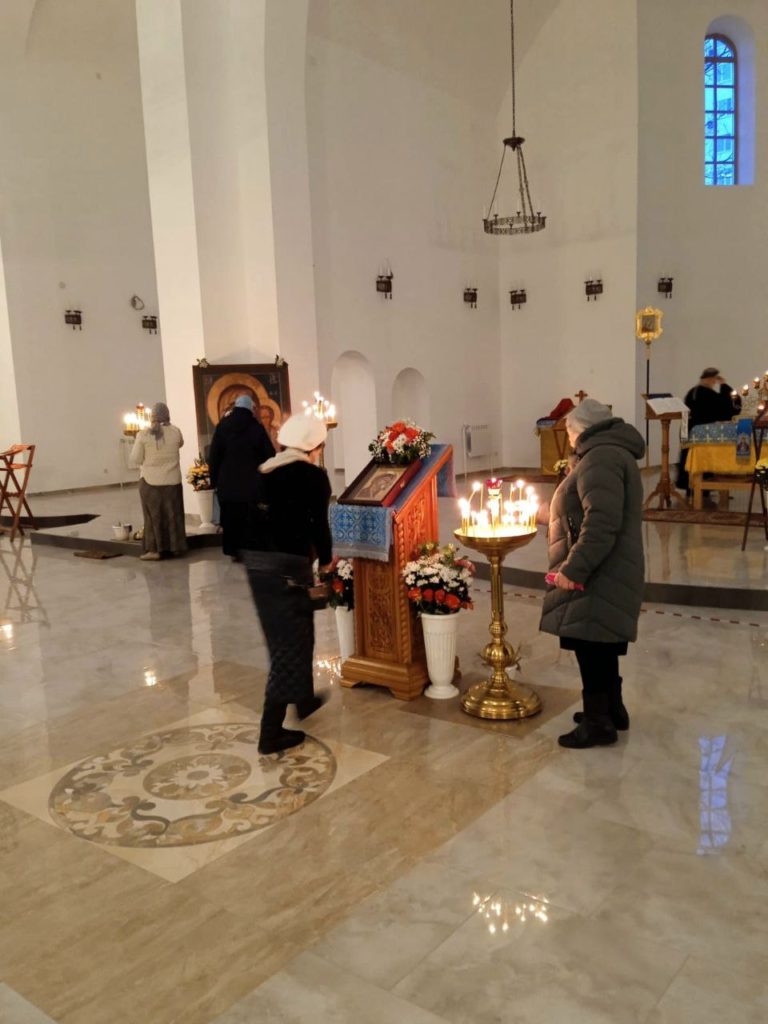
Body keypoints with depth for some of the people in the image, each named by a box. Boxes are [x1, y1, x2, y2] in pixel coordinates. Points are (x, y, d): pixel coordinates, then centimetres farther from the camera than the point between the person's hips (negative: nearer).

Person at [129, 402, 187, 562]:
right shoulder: (175, 432, -5)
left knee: (153, 515, 7)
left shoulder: (143, 435, -10)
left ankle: (154, 549, 6)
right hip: (172, 480, 2)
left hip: (150, 481, -2)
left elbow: (135, 461, -5)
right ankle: (175, 547, 18)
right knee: (173, 514, 12)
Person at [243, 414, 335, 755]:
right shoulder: (314, 476, -4)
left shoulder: (265, 471, 14)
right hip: (286, 565, -7)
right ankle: (271, 733, 6)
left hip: (255, 560, 7)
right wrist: (325, 558, 14)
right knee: (289, 644, 4)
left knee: (291, 635, 24)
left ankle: (304, 699, 43)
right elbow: (318, 524, -5)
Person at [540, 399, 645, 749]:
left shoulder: (601, 458, -18)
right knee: (599, 643, 17)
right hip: (604, 572, 11)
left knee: (590, 643, -4)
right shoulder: (610, 452, 18)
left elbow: (601, 524, -27)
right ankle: (612, 709, 28)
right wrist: (554, 514, 32)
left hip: (599, 575, -11)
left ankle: (598, 722, 4)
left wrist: (573, 569, -26)